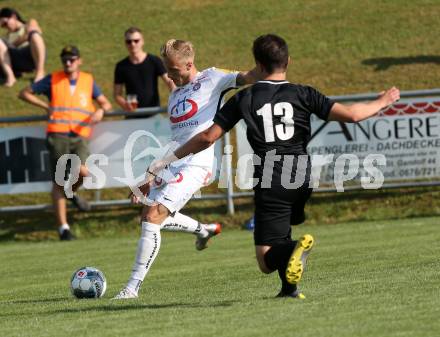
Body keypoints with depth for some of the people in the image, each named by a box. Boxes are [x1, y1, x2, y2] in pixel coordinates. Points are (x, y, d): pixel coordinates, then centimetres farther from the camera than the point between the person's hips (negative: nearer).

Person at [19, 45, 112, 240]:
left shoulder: (88, 81, 15)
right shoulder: (52, 80, 10)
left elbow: (106, 103, 20)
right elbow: (24, 93, 15)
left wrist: (101, 110, -4)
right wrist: (46, 107, 4)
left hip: (80, 136, 1)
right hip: (58, 134, -1)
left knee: (82, 171, -24)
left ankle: (72, 193, 12)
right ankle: (63, 227, 1)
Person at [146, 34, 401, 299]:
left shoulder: (244, 99, 3)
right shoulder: (302, 94, 3)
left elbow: (208, 137, 2)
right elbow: (350, 114, -4)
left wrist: (168, 160, 13)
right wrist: (381, 103, 16)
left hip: (270, 183, -3)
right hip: (302, 177, 3)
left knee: (266, 262, -1)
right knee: (279, 231, 32)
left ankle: (295, 249, -33)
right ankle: (290, 287, 16)